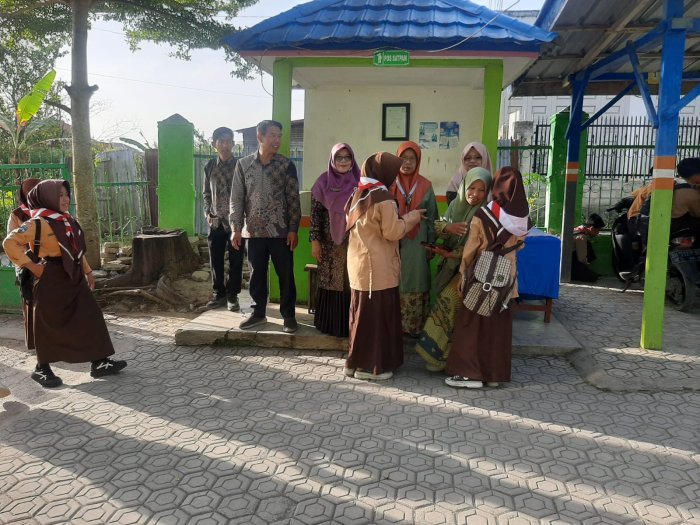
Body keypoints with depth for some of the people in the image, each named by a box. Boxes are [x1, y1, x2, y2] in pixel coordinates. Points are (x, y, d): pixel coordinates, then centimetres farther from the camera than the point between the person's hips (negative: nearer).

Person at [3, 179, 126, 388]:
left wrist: (87, 271, 21)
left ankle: (99, 362, 9)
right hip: (52, 278, -7)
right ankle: (42, 369, 18)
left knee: (91, 318, 4)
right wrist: (31, 265, -15)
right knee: (50, 324, 3)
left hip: (73, 277, 8)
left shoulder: (68, 220, 11)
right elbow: (10, 242, -16)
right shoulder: (39, 222, -13)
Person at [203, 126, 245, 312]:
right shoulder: (209, 166, 8)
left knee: (235, 260, 3)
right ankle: (219, 293, 21)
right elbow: (206, 193, 15)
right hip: (216, 221, 3)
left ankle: (232, 296, 14)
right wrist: (207, 213, 2)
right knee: (215, 260, 8)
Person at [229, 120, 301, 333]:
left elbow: (293, 199, -1)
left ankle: (289, 315, 15)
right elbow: (236, 198, 5)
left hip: (281, 231, -1)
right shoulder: (243, 164, 4)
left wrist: (293, 229, -7)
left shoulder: (286, 165, 0)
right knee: (257, 274, 10)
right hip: (254, 231, 2)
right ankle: (258, 313, 24)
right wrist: (236, 228, -2)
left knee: (286, 274, 3)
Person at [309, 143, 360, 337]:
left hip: (354, 242, 1)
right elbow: (315, 213, -1)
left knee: (352, 283, 4)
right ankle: (329, 323, 16)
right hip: (330, 243, -1)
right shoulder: (323, 182, 0)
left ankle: (350, 323, 17)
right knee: (331, 283, 4)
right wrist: (315, 240, -5)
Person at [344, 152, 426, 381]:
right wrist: (411, 217, 0)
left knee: (362, 313, 14)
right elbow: (392, 232, -15)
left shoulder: (357, 194, 10)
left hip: (359, 261, 8)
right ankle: (370, 365, 9)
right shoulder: (384, 197, -16)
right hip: (378, 266, -8)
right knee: (377, 315, 1)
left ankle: (357, 361, 23)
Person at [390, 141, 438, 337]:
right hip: (392, 242, 0)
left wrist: (430, 244, 2)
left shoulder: (425, 186, 2)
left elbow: (431, 217, 5)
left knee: (415, 284, 3)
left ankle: (414, 325, 12)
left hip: (417, 244, 0)